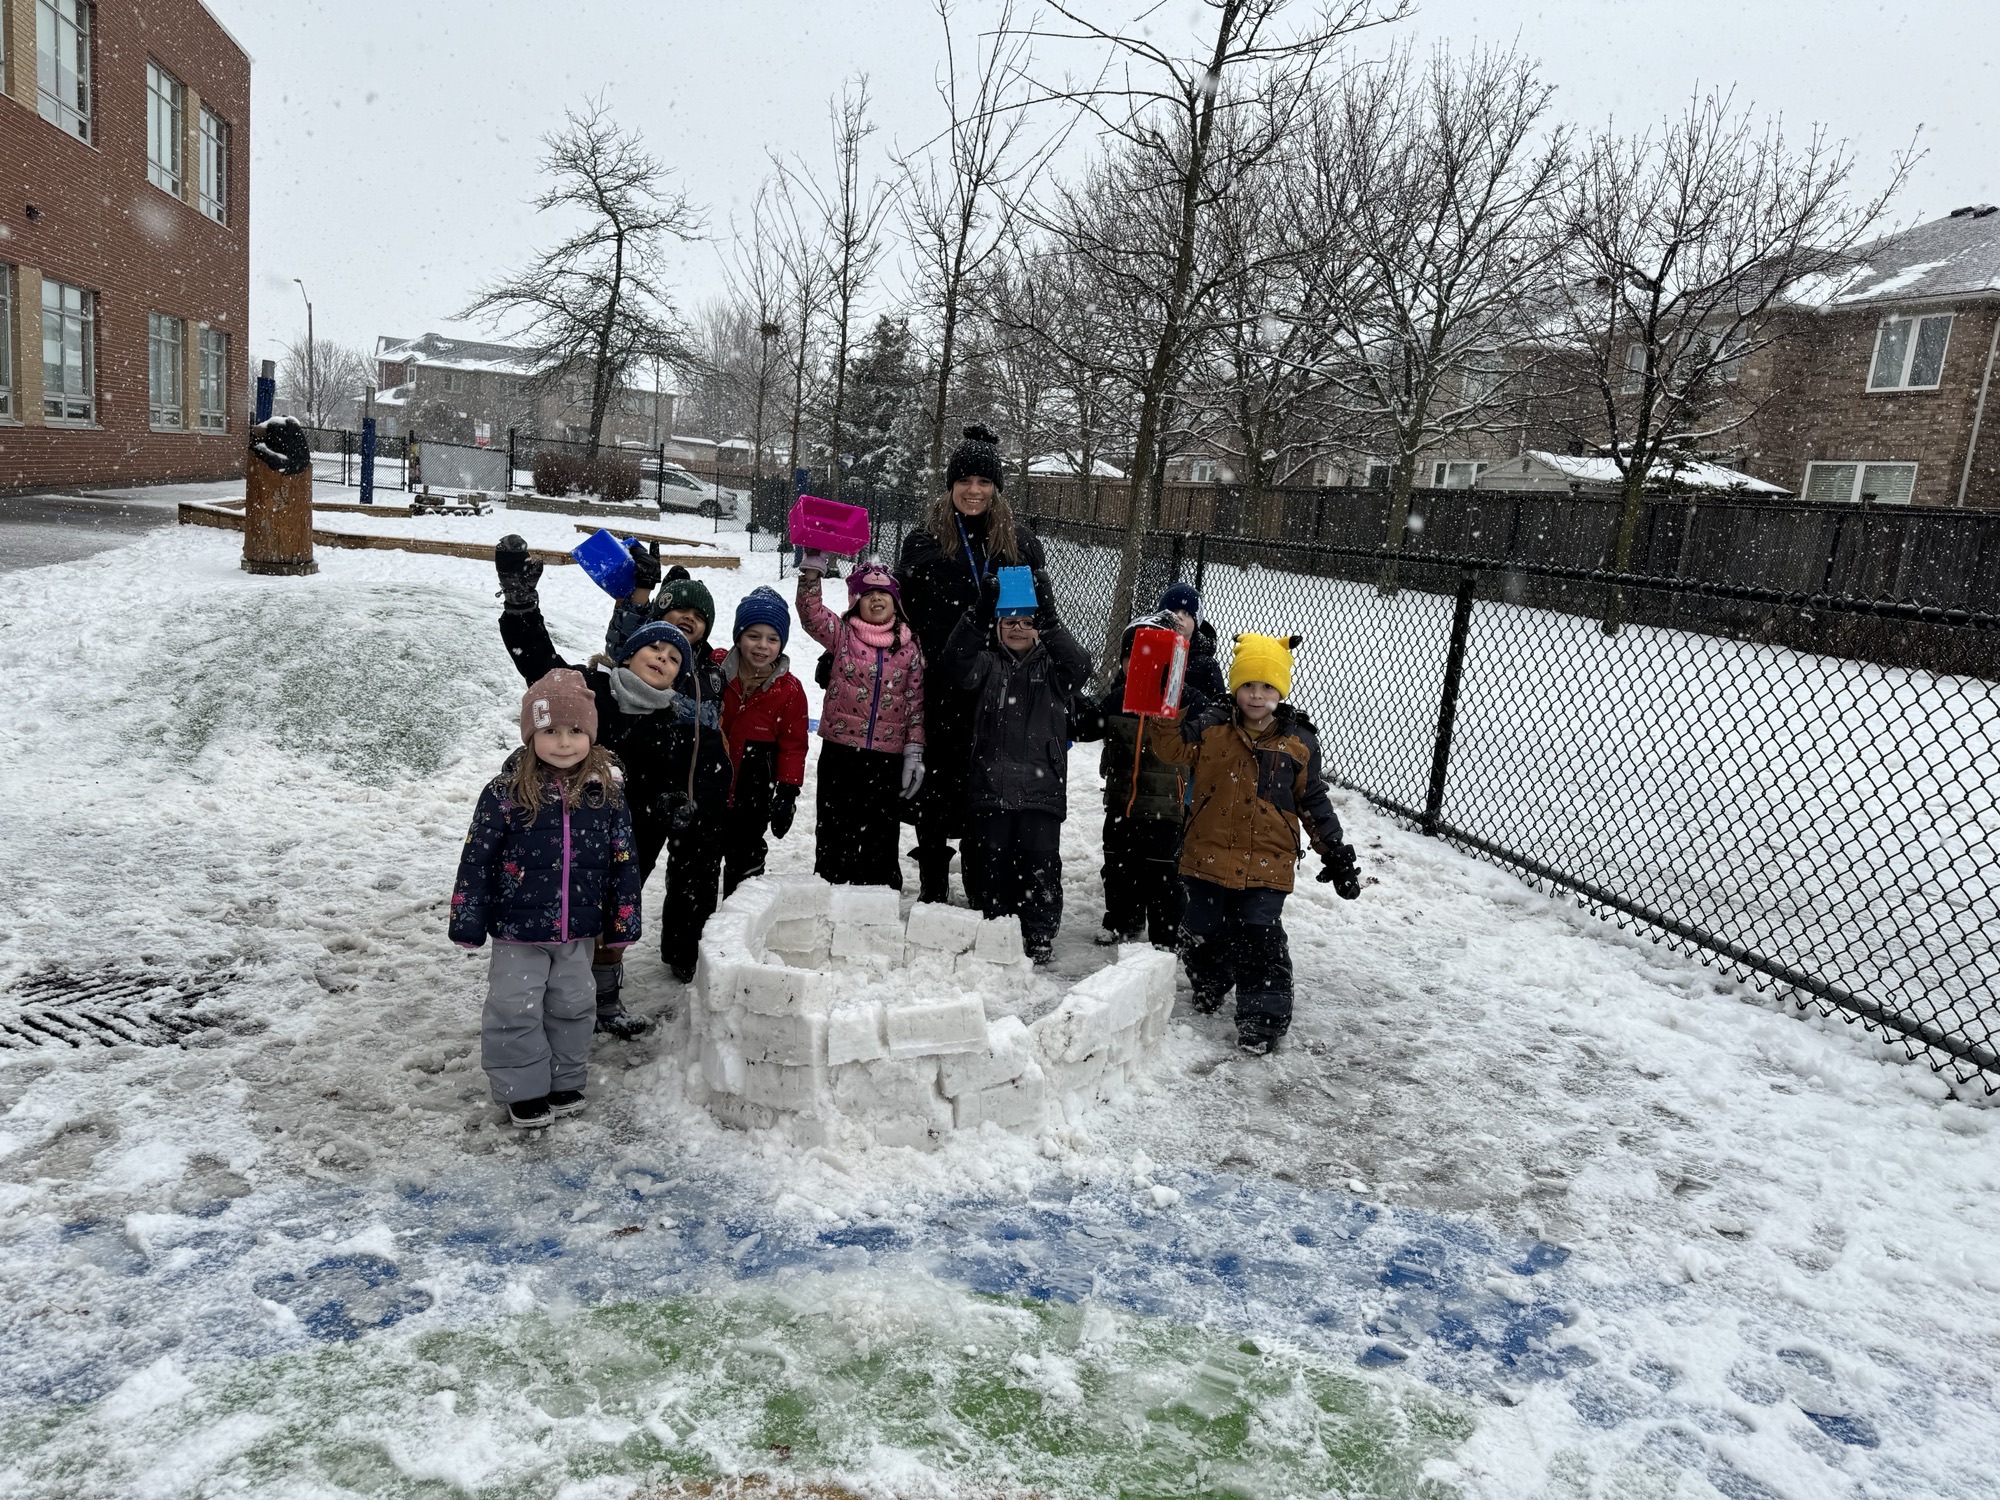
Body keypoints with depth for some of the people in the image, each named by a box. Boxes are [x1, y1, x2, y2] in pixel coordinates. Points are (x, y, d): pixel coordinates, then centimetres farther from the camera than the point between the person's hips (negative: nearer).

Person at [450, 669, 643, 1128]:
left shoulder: (608, 792, -5)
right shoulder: (506, 792, -13)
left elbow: (623, 862, 1)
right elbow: (477, 860, -7)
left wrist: (622, 922, 3)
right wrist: (468, 922, -6)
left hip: (579, 930, 3)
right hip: (518, 932, -2)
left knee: (573, 1007, 16)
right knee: (515, 1011, 5)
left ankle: (565, 1082, 34)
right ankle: (523, 1090, 23)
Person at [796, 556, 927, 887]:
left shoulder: (910, 646, 4)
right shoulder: (841, 634, 2)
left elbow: (916, 702, 4)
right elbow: (811, 614, -15)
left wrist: (914, 750, -1)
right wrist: (812, 570, -24)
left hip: (887, 758, 1)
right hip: (840, 751, -1)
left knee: (881, 838, 11)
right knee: (835, 833, 9)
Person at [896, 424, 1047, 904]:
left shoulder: (1020, 541, 5)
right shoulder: (925, 540, 3)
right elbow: (899, 613, 5)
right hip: (939, 688, 0)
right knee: (937, 782, 8)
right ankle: (932, 887, 21)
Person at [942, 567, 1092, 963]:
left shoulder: (1051, 666, 10)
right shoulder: (988, 664, 10)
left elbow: (1079, 667, -12)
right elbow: (957, 660, -11)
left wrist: (1049, 620, -24)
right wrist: (979, 613, -25)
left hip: (1041, 786, -1)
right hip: (990, 784, 1)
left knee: (1040, 861, -1)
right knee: (990, 860, 6)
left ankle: (1040, 935, 11)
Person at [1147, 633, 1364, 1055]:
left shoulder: (1299, 741, -1)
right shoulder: (1211, 726, -2)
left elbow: (1313, 801, 7)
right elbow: (1172, 745, -17)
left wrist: (1335, 851, 6)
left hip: (1266, 863, -1)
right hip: (1209, 856, 2)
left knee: (1259, 938, -7)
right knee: (1202, 933, 12)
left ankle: (1264, 1015, 7)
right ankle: (1210, 984, 42)